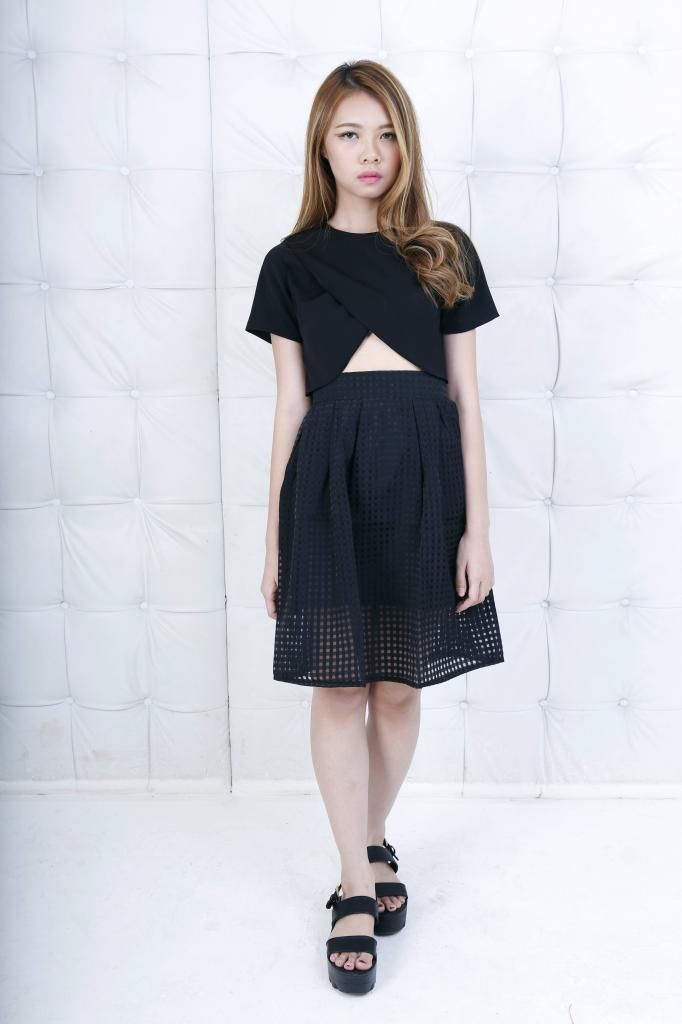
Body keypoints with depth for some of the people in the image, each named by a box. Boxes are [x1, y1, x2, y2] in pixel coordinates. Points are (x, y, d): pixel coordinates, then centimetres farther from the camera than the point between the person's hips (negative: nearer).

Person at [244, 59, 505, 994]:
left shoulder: (446, 252, 7)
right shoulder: (293, 263, 7)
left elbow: (466, 397, 5)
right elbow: (290, 406, 6)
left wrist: (478, 526, -1)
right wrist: (273, 540, 4)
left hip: (423, 472, 1)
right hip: (332, 474, 0)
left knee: (399, 687, 9)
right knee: (338, 687, 3)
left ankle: (372, 841, 34)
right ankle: (358, 884, 20)